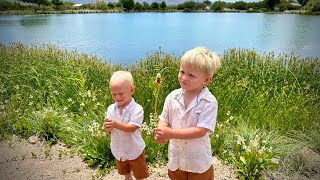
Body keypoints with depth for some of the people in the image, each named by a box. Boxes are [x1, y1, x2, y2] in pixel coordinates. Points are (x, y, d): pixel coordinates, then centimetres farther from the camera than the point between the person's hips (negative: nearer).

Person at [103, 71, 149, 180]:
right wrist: (107, 126, -31)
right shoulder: (110, 109, -9)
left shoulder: (137, 109, -24)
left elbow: (132, 128, -30)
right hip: (118, 150, 5)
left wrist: (116, 124, -43)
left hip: (134, 150, -4)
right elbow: (106, 129, -8)